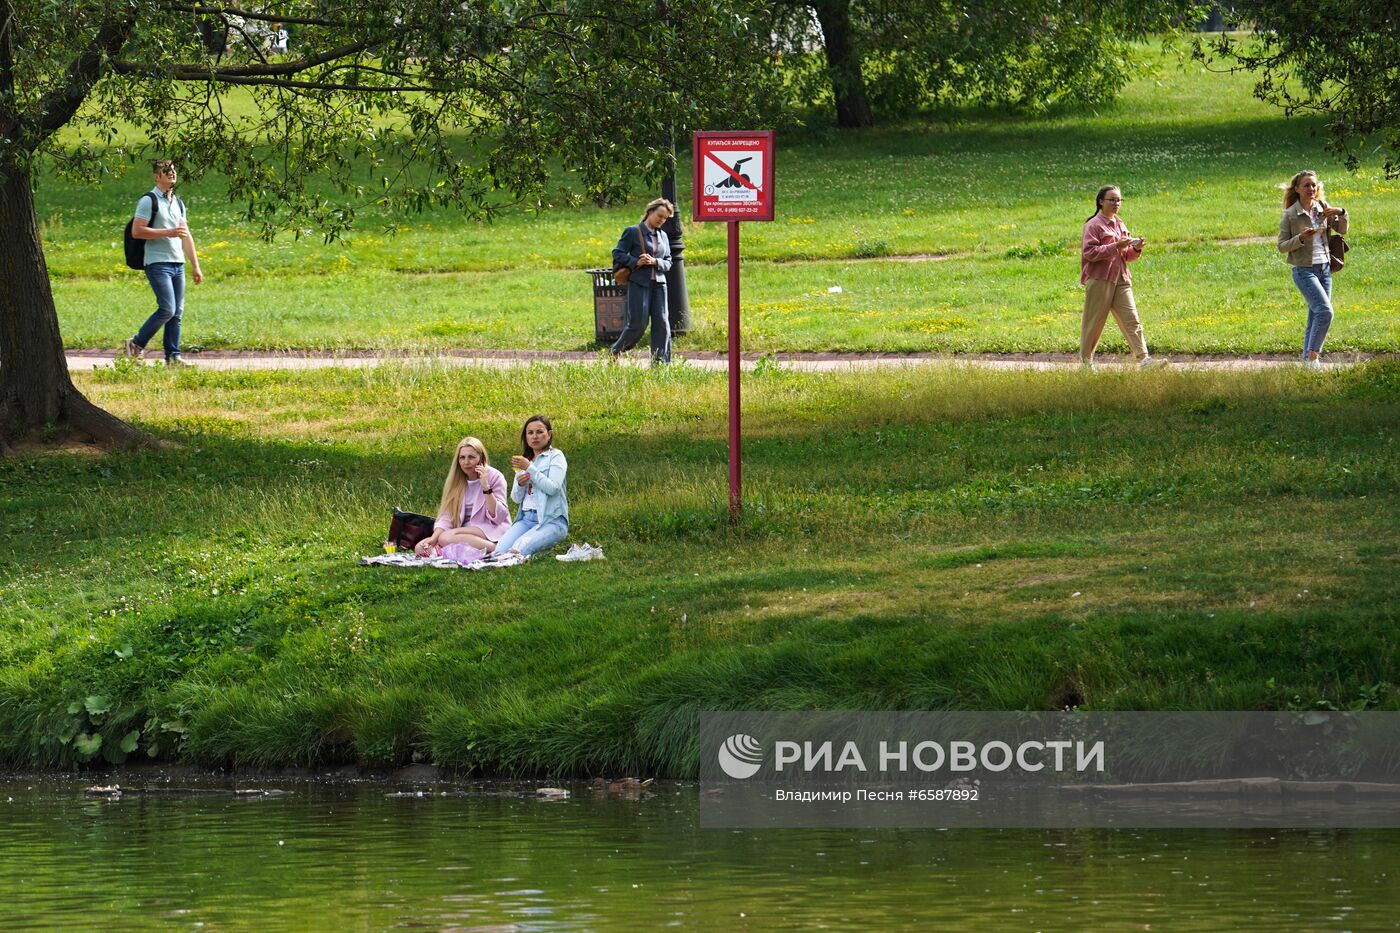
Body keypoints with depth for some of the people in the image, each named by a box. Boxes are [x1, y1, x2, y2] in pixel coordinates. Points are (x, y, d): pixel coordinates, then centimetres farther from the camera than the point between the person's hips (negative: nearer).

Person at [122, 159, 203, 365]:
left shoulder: (178, 203, 18)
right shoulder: (149, 201, -6)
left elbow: (186, 236, 22)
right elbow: (137, 231, -14)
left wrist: (196, 266, 17)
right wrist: (168, 233, -17)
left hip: (178, 264, 8)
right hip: (158, 263, -8)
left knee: (177, 312, 4)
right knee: (167, 309, -15)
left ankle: (173, 356, 7)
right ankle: (136, 344, -1)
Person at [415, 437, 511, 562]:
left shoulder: (494, 477, -4)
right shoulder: (455, 480, 9)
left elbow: (498, 517, -10)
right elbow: (446, 516, 3)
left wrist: (486, 487, -20)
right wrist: (434, 538, -15)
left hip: (491, 531, -6)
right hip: (465, 530, 6)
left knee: (446, 538, -32)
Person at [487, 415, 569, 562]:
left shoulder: (555, 457, 3)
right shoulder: (524, 460, 23)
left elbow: (552, 488, -13)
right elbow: (516, 498, 19)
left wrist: (529, 468, -14)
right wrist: (519, 484, -4)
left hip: (551, 521, -6)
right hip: (526, 519, 6)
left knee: (518, 549, -36)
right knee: (499, 551, -21)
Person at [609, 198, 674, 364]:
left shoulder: (663, 236, 14)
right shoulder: (633, 232, -1)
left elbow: (668, 263, 12)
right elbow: (617, 253, -3)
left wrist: (655, 262, -9)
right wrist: (635, 262, -15)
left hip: (658, 283, 5)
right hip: (639, 283, -5)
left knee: (662, 323, -4)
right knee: (638, 324, -6)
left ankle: (660, 361, 0)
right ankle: (615, 352, 15)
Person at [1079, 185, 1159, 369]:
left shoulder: (1119, 224, 17)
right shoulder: (1094, 225, -5)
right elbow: (1089, 252, -16)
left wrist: (1135, 249, 0)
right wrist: (1115, 246, -21)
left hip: (1120, 280, 6)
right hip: (1099, 280, -6)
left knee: (1131, 320, -5)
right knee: (1093, 323, 1)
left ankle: (1143, 358, -14)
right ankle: (1085, 360, 14)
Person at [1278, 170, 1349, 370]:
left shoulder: (1322, 208, 6)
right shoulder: (1290, 215, -7)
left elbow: (1343, 229, 10)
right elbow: (1282, 246, -6)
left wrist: (1341, 213, -9)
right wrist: (1300, 238, -24)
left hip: (1324, 268, 6)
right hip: (1304, 270, -6)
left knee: (1316, 316, 8)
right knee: (1325, 311, -18)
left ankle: (1308, 358, 17)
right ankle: (1313, 355, -10)